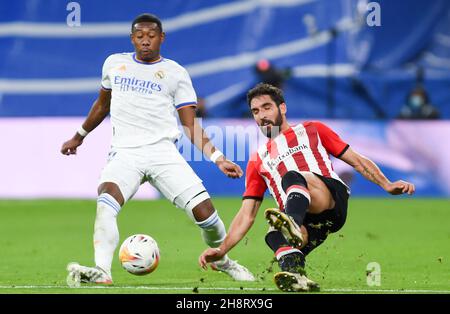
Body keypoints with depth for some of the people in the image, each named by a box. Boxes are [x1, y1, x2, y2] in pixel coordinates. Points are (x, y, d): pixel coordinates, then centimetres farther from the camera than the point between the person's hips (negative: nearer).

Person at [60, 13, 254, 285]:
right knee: (106, 203, -30)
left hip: (163, 151, -1)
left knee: (203, 209, -14)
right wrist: (79, 136, 43)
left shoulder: (176, 73, 9)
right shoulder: (114, 63, 17)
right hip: (125, 153, 1)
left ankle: (222, 260, 15)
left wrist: (217, 157, -7)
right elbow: (103, 104, 34)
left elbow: (191, 125, 6)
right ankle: (101, 272, -42)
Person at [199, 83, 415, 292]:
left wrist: (387, 186, 1)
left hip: (333, 199, -3)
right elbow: (247, 215, 22)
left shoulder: (312, 130, 23)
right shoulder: (258, 161, 28)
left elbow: (357, 161, 18)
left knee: (292, 177, -33)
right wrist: (222, 250, 7)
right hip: (302, 219, 3)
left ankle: (292, 223, -63)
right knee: (274, 235, -32)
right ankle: (296, 275, -58)